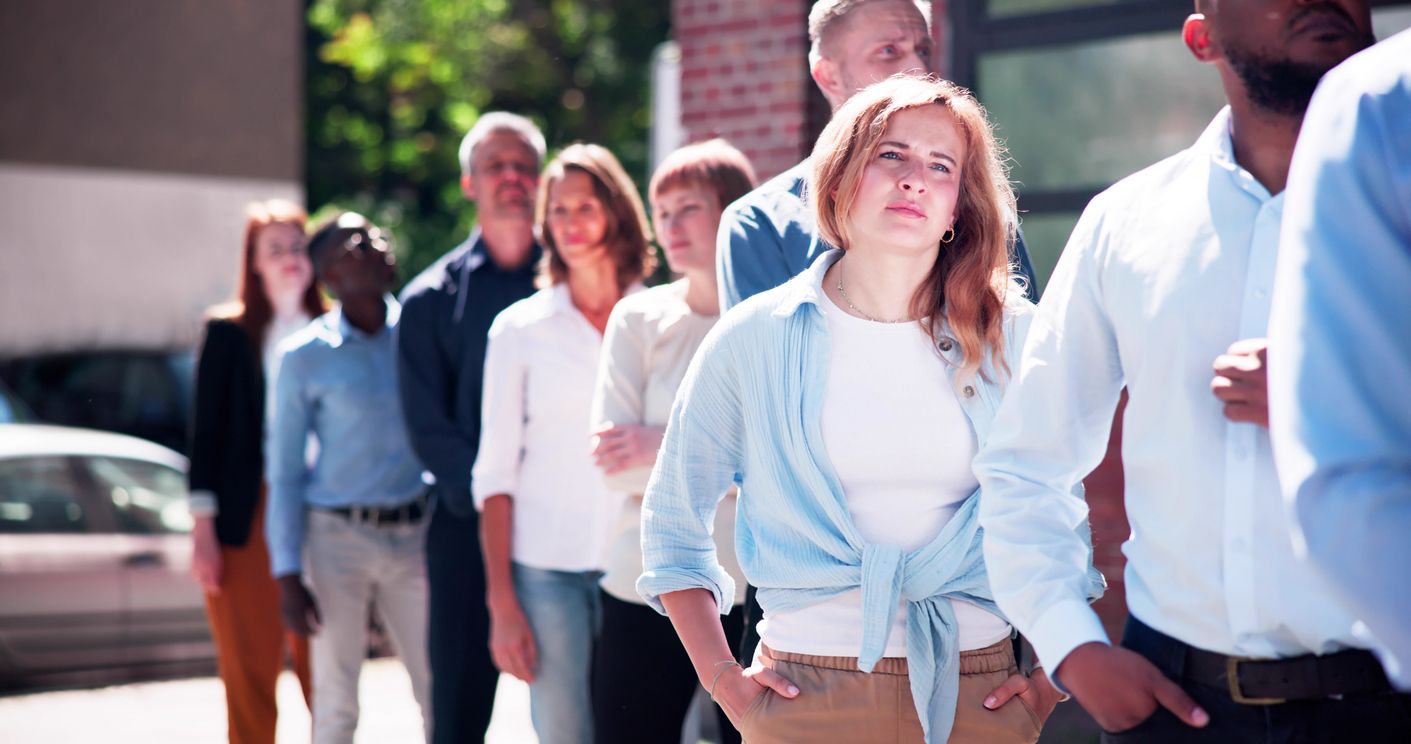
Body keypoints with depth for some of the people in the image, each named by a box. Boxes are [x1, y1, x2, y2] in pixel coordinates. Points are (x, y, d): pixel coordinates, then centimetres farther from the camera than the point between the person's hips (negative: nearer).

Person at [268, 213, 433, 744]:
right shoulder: (305, 357, -3)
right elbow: (285, 472, 1)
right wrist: (288, 575, -4)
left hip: (413, 536, 2)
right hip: (337, 538, -2)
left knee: (439, 694, 1)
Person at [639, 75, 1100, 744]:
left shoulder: (1013, 341, 1)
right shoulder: (754, 339, 0)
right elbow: (673, 522, 9)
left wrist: (1052, 677, 2)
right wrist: (722, 678, 1)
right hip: (805, 690, -1)